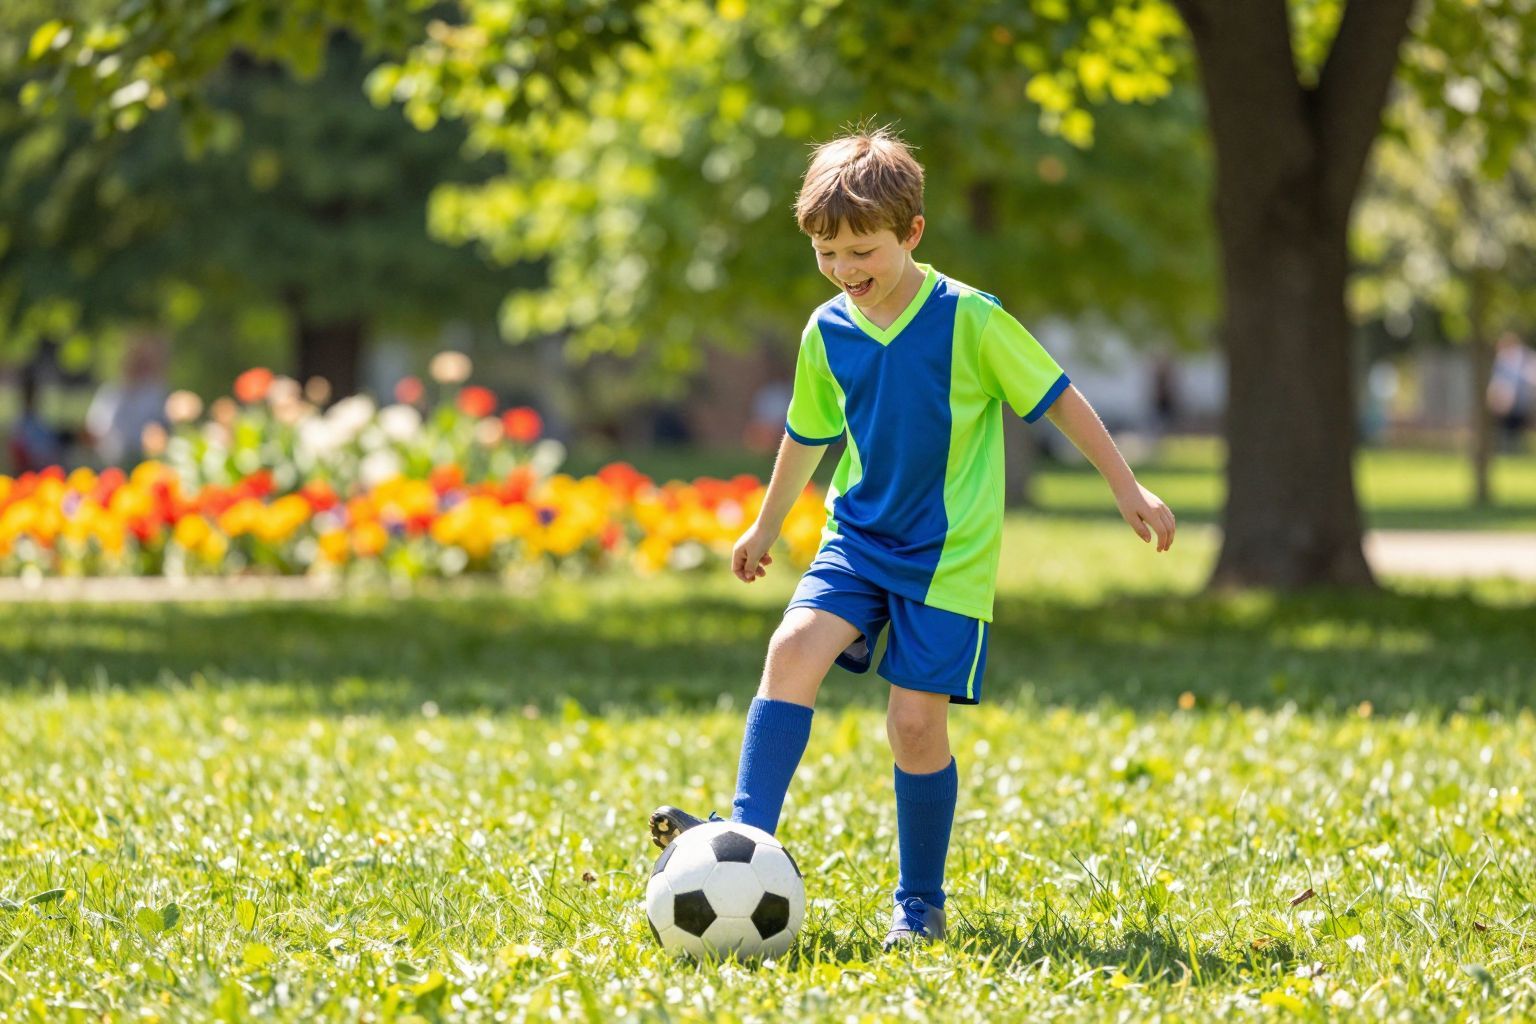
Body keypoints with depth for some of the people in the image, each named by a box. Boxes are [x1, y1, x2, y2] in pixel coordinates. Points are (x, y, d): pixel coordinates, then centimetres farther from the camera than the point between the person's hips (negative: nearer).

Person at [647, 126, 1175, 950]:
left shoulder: (970, 320, -13)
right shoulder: (827, 333, 2)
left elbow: (1057, 398, -4)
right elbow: (808, 433, 19)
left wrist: (1127, 488, -3)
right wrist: (767, 526, 31)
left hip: (948, 553, -4)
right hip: (858, 536, 4)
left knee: (916, 718, -7)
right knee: (793, 650, -21)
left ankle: (920, 902, 11)